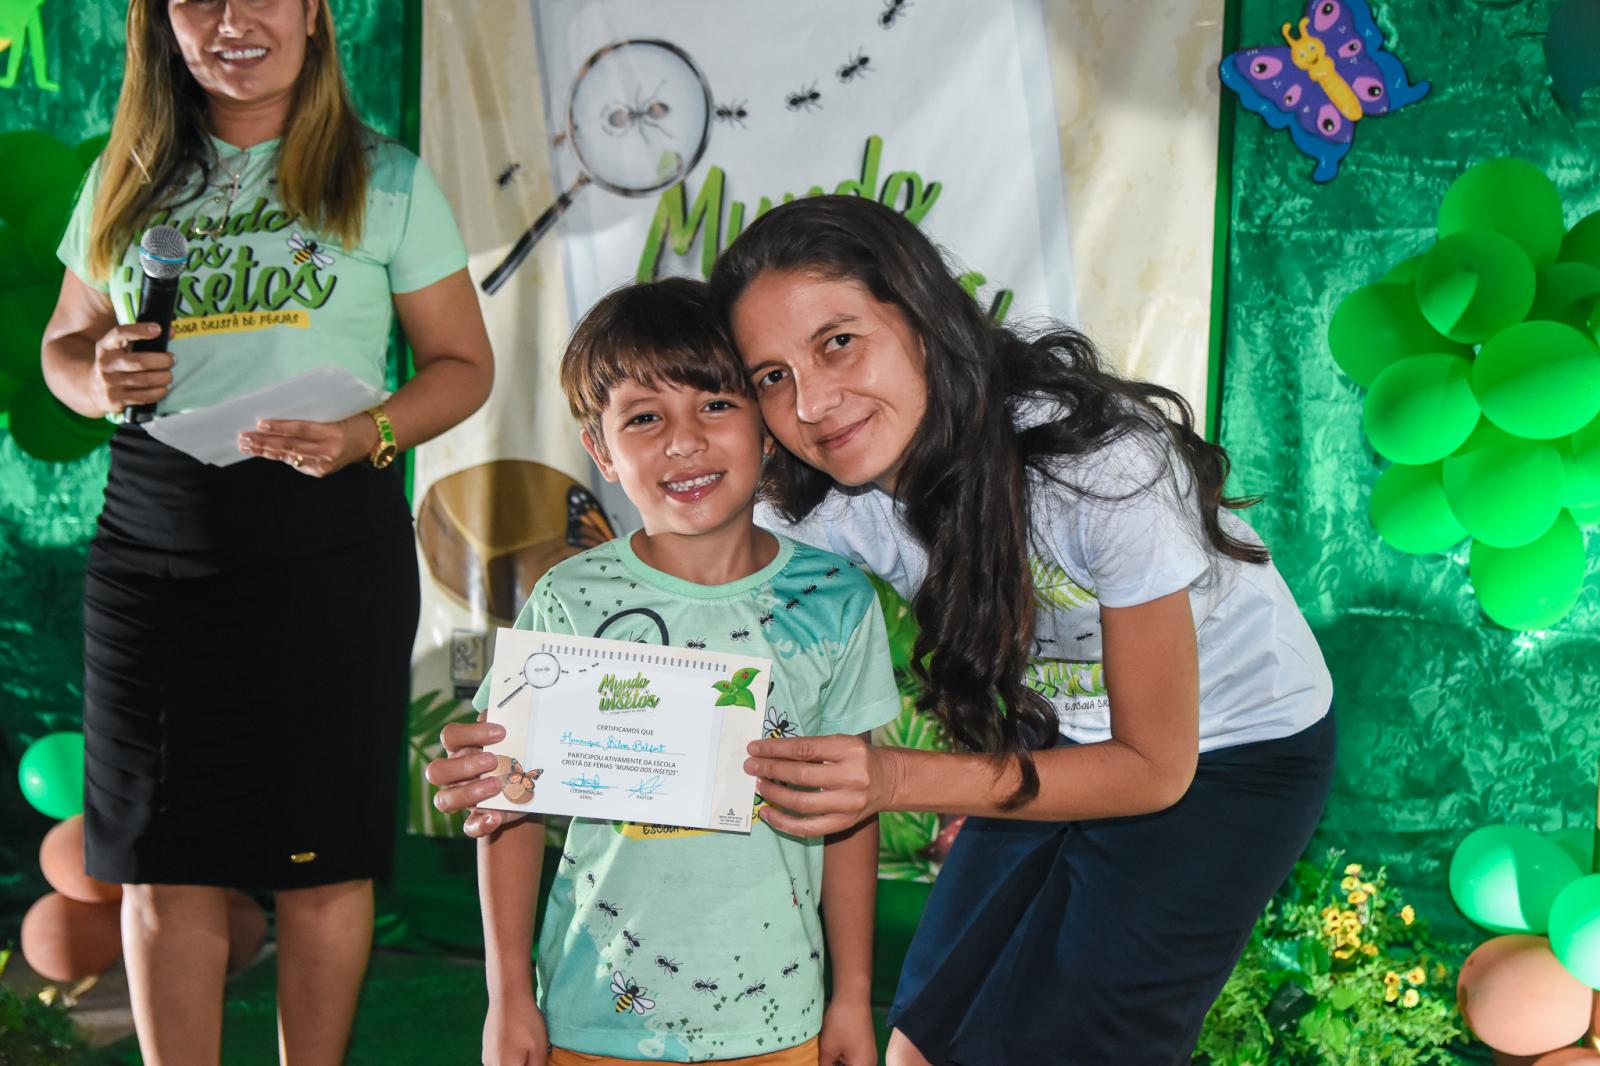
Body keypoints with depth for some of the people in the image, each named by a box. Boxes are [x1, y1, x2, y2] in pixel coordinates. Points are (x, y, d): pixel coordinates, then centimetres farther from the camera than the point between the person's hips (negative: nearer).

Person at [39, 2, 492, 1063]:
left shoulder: (384, 178, 4)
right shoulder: (125, 181, 11)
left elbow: (464, 363, 6)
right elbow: (64, 342, 20)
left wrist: (369, 435, -13)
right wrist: (101, 383, -4)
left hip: (329, 537, -2)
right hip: (154, 541, 2)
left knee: (323, 861, 4)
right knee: (163, 868, 5)